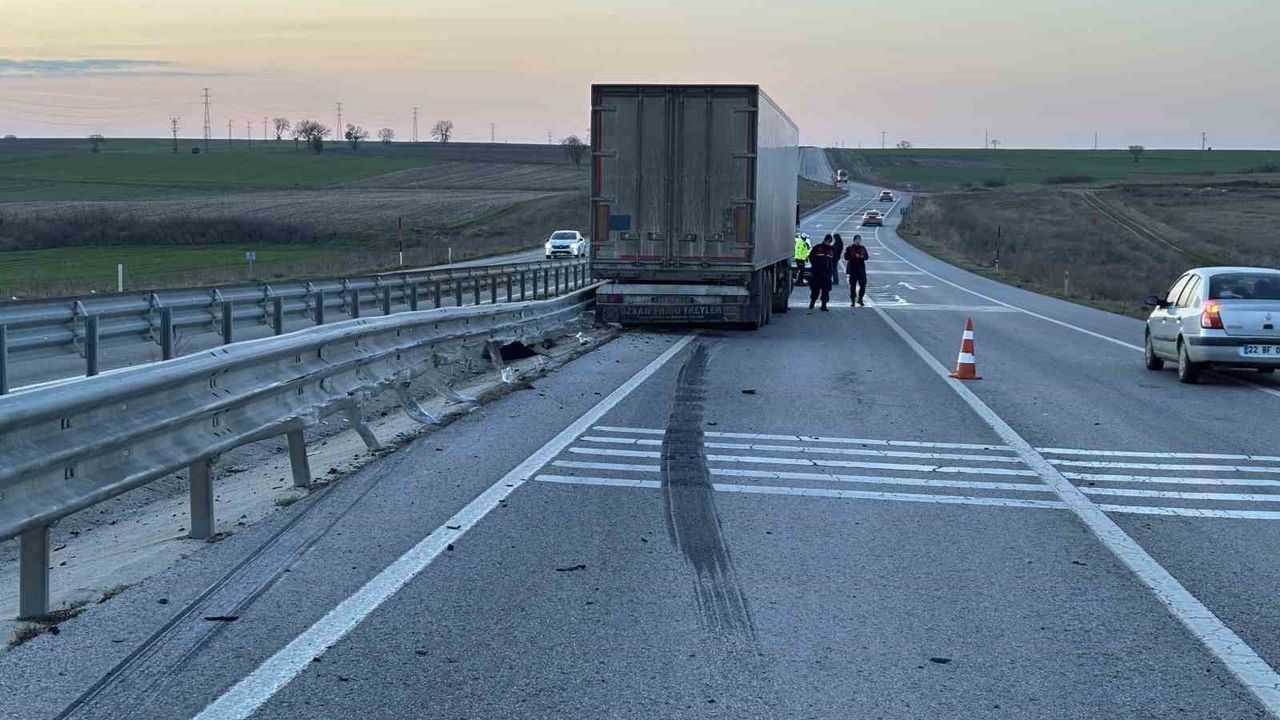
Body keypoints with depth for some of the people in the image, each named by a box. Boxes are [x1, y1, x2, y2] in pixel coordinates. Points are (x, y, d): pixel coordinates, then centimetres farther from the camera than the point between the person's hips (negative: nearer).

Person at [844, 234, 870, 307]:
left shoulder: (862, 248, 9)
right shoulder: (849, 248, 0)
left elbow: (867, 256, 8)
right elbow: (846, 257, -8)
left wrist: (862, 256, -14)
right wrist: (854, 256, -20)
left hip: (861, 269, 3)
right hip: (852, 269, -3)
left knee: (863, 284, 0)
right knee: (853, 286, -1)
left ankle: (860, 299, 18)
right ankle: (852, 301, 7)